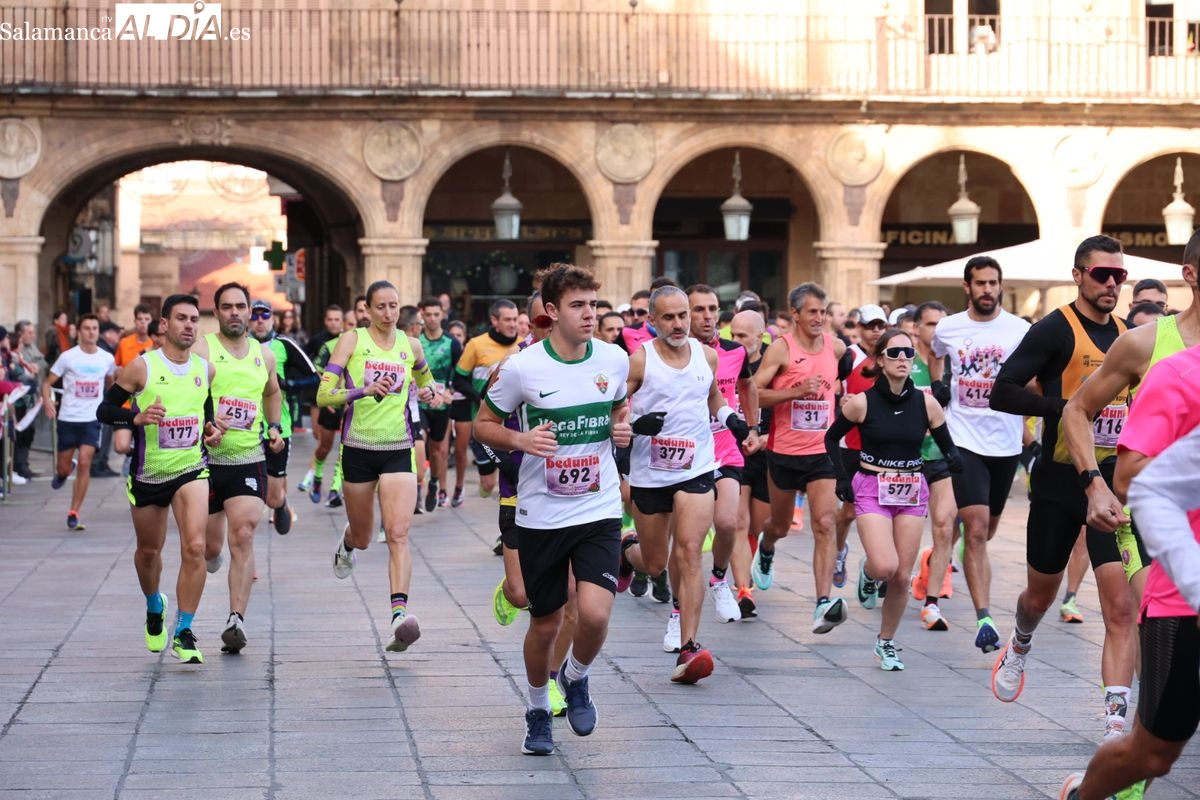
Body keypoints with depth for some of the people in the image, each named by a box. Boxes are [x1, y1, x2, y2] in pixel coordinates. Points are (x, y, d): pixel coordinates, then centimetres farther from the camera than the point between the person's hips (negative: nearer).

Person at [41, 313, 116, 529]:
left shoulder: (106, 359, 3)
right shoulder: (68, 357, -5)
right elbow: (48, 382, -2)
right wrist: (47, 401, -19)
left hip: (92, 419, 1)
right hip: (68, 418, -1)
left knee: (84, 463, -13)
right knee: (64, 469, 7)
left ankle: (74, 513, -5)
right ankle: (62, 471, 47)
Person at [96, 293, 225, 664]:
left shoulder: (206, 369, 1)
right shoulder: (142, 366, -10)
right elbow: (104, 410, -8)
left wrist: (212, 428, -1)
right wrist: (137, 417, -26)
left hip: (191, 469, 1)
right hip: (147, 475, -1)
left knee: (194, 547, -18)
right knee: (149, 550, 16)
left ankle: (183, 633, -9)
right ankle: (155, 608, 47)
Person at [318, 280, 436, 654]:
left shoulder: (410, 345, 6)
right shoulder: (352, 340, -5)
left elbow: (423, 376, 30)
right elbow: (324, 396, -13)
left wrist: (428, 391, 7)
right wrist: (365, 391, -28)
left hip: (398, 450, 1)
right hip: (358, 449, -1)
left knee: (398, 534, -16)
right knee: (362, 536, 16)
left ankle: (400, 614, -25)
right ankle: (347, 544, 54)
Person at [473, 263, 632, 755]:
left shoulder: (614, 360, -2)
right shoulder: (522, 368, -11)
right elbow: (483, 424, 1)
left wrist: (623, 428, -3)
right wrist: (519, 440, -18)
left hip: (600, 512, 1)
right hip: (540, 516, -1)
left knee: (595, 615, -17)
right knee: (545, 625, 8)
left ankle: (576, 678, 17)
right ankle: (538, 711, 35)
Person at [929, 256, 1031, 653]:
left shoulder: (1020, 330, -2)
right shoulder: (947, 329, 2)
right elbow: (935, 357, 25)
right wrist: (936, 387, 13)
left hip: (1005, 441, 2)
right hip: (965, 438, -2)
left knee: (986, 530, 17)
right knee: (976, 529, -14)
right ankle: (984, 618, -18)